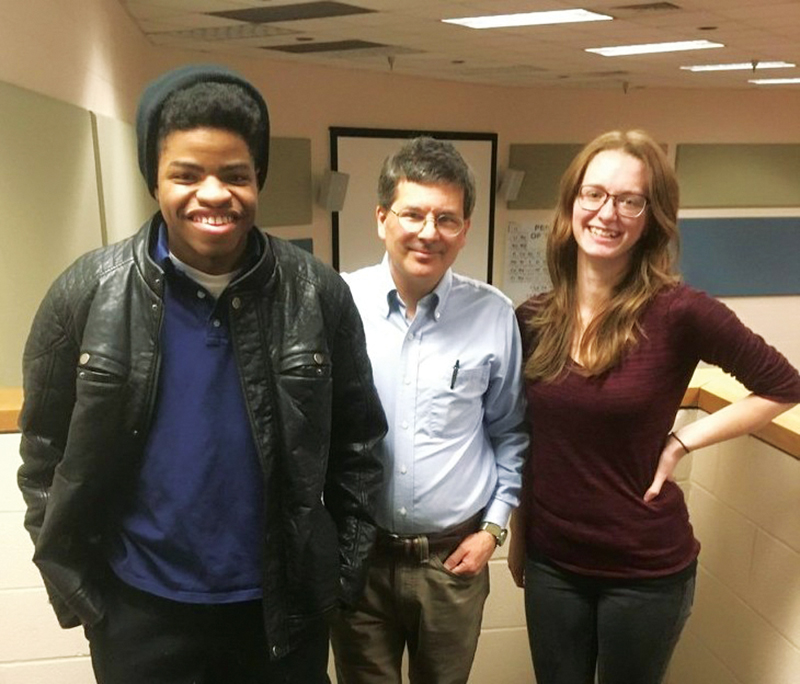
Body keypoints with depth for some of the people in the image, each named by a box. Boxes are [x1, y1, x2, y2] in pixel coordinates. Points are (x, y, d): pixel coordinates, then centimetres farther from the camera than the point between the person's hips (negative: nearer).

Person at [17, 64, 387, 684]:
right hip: (139, 609, 0)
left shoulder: (318, 293, -10)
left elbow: (356, 442, -1)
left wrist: (347, 565, 0)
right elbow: (47, 456, -1)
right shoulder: (87, 293, -10)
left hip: (284, 604, 1)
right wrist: (73, 586, 0)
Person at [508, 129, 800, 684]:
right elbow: (528, 441, 5)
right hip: (552, 561, 3)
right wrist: (518, 537, 11)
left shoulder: (678, 312, -17)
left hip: (647, 568, -3)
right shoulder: (533, 319, -5)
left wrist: (684, 440, -12)